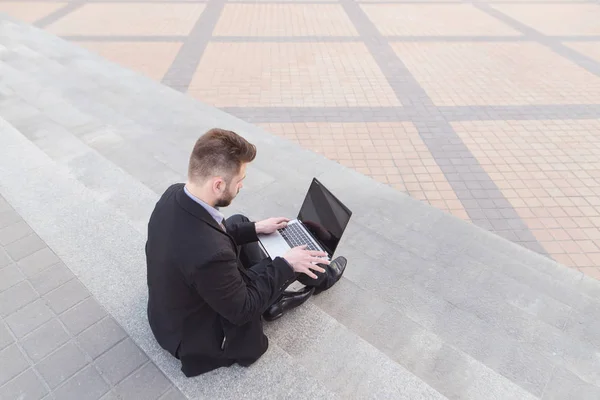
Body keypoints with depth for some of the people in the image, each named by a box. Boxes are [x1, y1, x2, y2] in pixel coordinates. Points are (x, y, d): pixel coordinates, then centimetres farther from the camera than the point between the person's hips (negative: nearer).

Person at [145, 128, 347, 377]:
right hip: (195, 336, -7)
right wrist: (285, 264, -15)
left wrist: (255, 229, 4)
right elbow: (241, 310, -24)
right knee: (285, 264, -2)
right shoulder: (209, 254, -41)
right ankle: (318, 277, 33)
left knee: (238, 222, 10)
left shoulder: (174, 195, -16)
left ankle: (271, 296, 22)